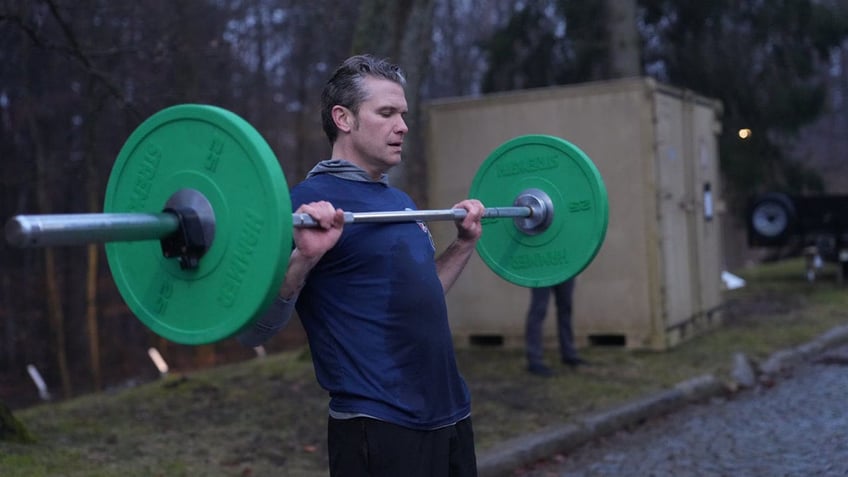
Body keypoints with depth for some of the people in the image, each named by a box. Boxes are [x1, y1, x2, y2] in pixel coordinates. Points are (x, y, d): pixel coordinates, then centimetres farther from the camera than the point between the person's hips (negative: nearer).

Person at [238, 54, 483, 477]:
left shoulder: (399, 201, 13)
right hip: (379, 429, -8)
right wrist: (304, 256, -30)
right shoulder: (313, 200, -12)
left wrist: (465, 243, 17)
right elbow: (254, 330, -16)